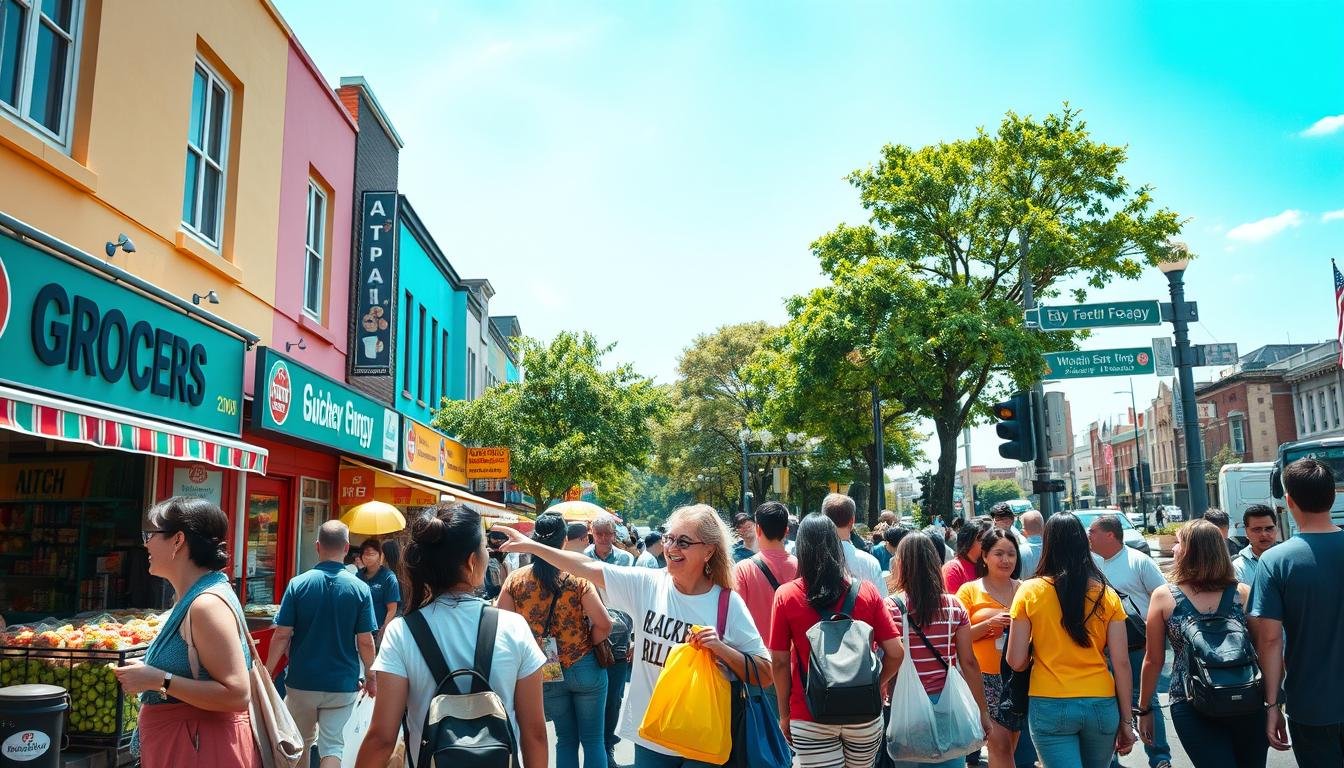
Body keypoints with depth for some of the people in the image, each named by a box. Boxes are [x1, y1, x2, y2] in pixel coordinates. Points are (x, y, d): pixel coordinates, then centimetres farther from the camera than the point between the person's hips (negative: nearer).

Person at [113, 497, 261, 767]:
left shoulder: (208, 604, -22)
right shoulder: (192, 599, 10)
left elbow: (237, 695, -27)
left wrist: (158, 680, -24)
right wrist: (146, 673, 11)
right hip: (178, 744, 10)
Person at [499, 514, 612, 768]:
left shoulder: (514, 580, -7)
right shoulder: (577, 578, -13)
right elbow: (604, 624, -18)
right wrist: (587, 646, 1)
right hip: (584, 668, -2)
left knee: (566, 738, 18)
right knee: (593, 739, 11)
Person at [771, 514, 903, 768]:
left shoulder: (786, 595, -9)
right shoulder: (866, 591, -6)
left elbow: (779, 662, -5)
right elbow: (895, 653, -5)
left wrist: (784, 714, 7)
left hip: (810, 718, -2)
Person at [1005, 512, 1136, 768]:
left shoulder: (1029, 591, -6)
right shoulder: (1106, 594, -1)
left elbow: (1016, 662, -6)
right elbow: (1122, 663, -1)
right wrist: (1126, 720, 7)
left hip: (1050, 706, -3)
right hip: (1101, 705, 3)